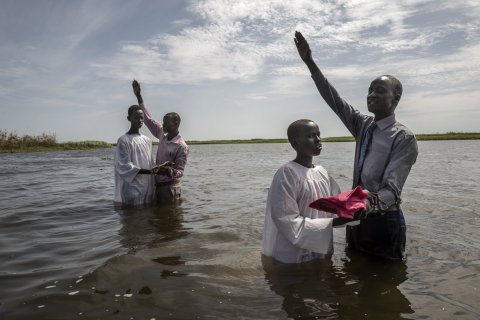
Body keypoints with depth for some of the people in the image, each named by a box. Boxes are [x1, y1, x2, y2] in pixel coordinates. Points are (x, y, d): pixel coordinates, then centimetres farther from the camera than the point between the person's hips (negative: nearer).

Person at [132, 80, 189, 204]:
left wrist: (169, 171, -39)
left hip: (170, 188, -7)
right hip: (158, 186, 7)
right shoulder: (162, 136, 5)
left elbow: (180, 171, -15)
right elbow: (149, 119, 12)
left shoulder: (182, 147, -15)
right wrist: (139, 96, 12)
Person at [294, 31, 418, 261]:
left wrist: (368, 202, -45)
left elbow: (392, 189, -23)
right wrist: (310, 63, -7)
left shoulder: (404, 138, -15)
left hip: (383, 221, -6)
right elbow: (335, 101, -2)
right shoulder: (363, 125, 4)